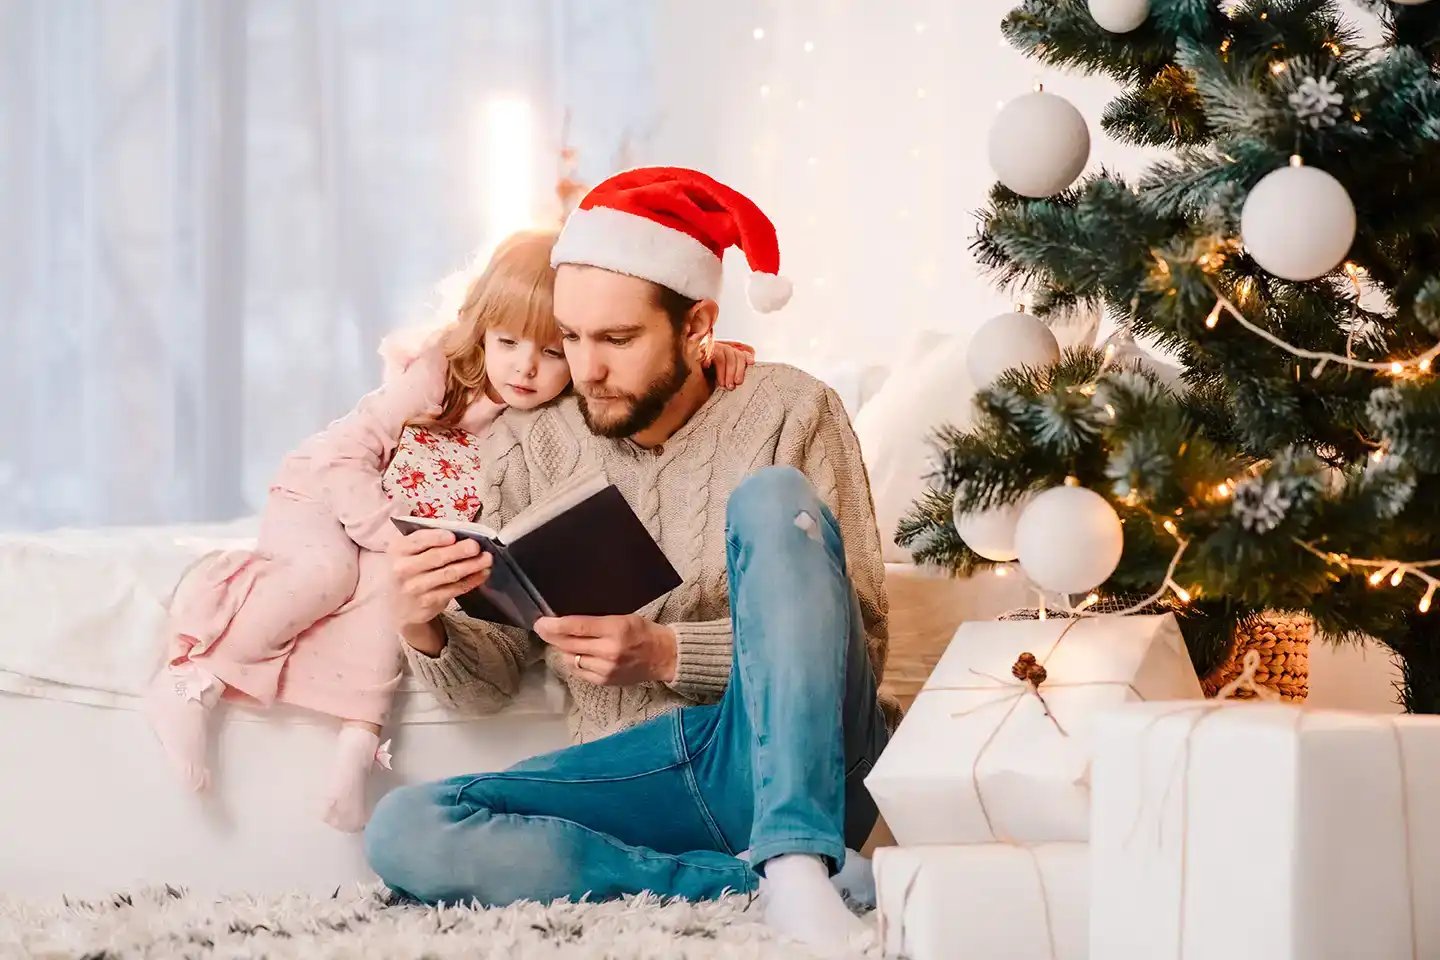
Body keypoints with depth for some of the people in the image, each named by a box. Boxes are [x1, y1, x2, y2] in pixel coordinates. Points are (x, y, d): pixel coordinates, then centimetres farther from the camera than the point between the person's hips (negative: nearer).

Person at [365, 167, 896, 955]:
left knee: (773, 499, -24)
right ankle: (755, 883, -26)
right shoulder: (527, 447, 9)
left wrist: (665, 654, -19)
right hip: (636, 771, 3)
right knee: (405, 832, -22)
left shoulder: (789, 413, 0)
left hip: (794, 761, -3)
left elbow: (858, 636, -6)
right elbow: (489, 683, 9)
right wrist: (427, 632, -15)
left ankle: (796, 865, -36)